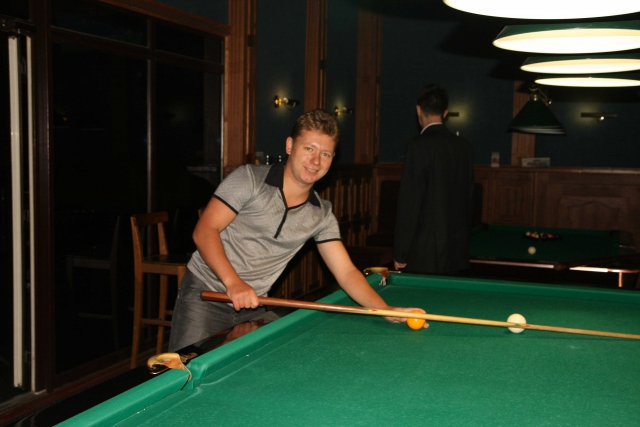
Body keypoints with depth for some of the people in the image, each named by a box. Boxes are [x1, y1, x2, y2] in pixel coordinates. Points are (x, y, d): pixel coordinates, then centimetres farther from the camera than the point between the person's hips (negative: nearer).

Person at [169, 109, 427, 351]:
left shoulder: (321, 215, 0)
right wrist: (233, 282, -29)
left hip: (253, 306, 5)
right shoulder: (249, 179, -13)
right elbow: (204, 231, -16)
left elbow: (346, 272, -1)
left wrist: (387, 310, -16)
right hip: (205, 295, -4)